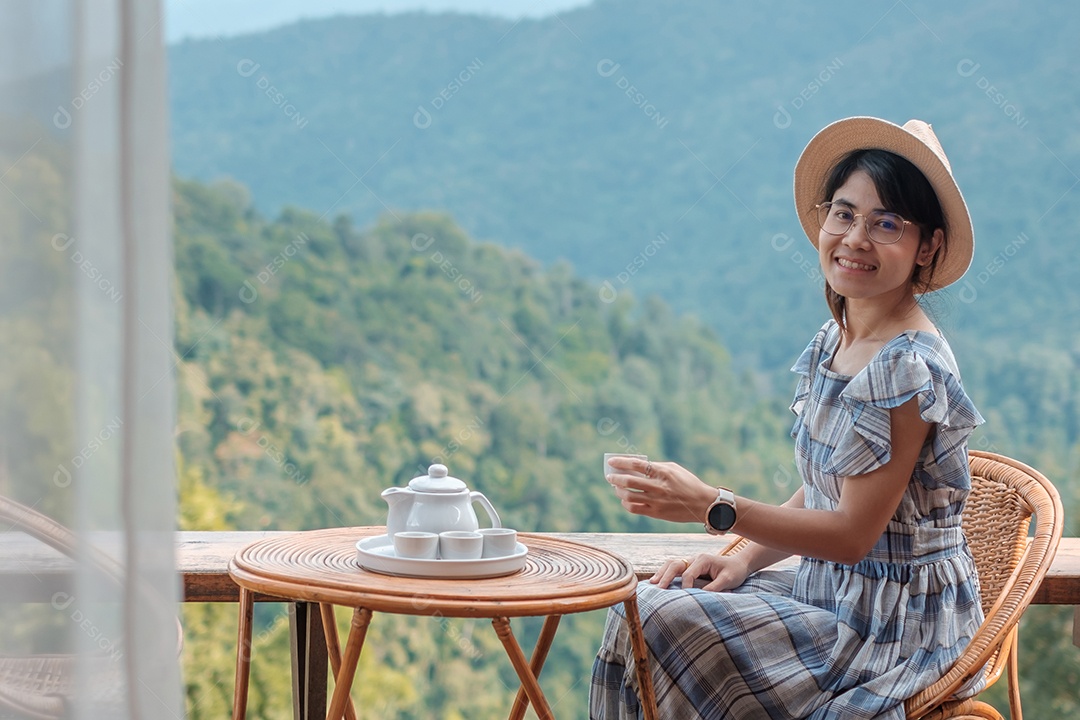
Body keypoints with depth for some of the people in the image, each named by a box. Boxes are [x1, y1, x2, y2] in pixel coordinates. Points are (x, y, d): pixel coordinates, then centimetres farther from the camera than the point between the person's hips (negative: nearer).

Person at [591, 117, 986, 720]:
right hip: (830, 595, 8)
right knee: (642, 608, -3)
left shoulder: (908, 368, -22)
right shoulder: (831, 344, 5)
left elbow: (852, 533, -22)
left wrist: (712, 507, -27)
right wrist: (745, 560, -2)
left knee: (666, 624, -16)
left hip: (897, 628, -8)